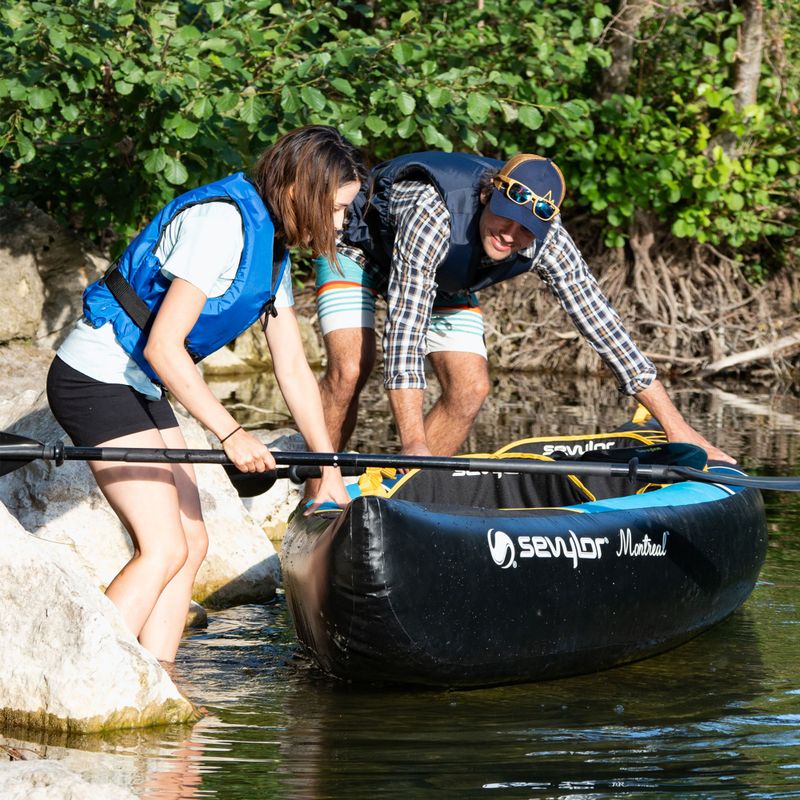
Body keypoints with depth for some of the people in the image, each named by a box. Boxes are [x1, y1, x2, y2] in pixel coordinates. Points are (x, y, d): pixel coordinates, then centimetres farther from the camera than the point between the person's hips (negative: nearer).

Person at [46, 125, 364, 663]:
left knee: (191, 542, 7)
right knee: (164, 548, -15)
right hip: (96, 380, -10)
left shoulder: (273, 251, 11)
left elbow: (295, 372, 16)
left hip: (141, 390, 10)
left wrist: (330, 472, 16)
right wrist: (231, 433, -25)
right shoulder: (221, 224, -20)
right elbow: (162, 346, -25)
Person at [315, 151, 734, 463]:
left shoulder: (546, 241, -29)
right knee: (350, 370, -25)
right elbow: (405, 324, -48)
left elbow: (601, 324, -24)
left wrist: (675, 425, -25)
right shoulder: (433, 213, -45)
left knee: (469, 389, -10)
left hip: (441, 277, 5)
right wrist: (413, 445, -54)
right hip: (360, 247, -5)